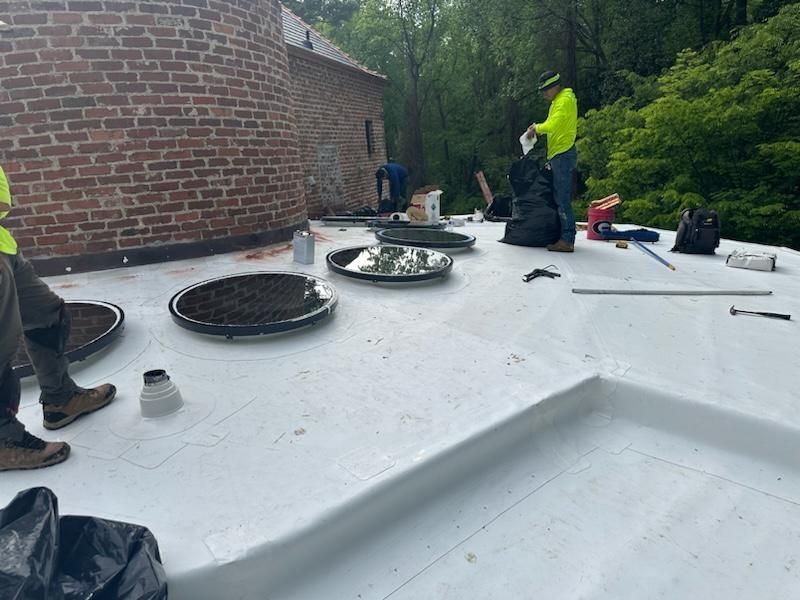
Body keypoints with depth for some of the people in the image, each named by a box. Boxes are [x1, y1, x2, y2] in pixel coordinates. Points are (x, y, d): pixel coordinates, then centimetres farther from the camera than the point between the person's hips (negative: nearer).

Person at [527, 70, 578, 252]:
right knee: (560, 198, 12)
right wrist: (538, 128, 5)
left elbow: (553, 125, -23)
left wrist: (537, 128, -7)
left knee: (562, 199, -11)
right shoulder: (558, 101, 21)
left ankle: (567, 240, -11)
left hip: (562, 155, -10)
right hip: (559, 156, 10)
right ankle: (565, 236, 17)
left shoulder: (565, 100, -10)